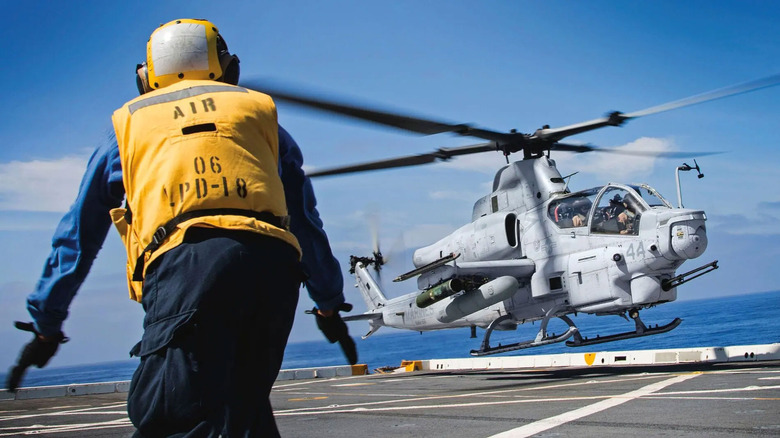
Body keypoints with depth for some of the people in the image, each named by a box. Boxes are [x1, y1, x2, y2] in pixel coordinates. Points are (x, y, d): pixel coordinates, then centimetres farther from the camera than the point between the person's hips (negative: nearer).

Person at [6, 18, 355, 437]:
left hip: (186, 262, -2)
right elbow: (306, 222, 34)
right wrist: (329, 304, 43)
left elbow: (76, 238, 34)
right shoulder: (259, 110, 32)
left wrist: (45, 328, 43)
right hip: (272, 260, 3)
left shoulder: (129, 124, 30)